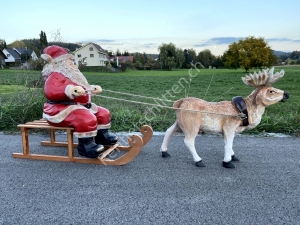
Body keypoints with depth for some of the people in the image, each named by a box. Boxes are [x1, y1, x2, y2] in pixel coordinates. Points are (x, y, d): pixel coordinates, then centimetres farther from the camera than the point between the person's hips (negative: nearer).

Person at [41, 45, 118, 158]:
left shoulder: (71, 75, 20)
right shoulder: (55, 76, -13)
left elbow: (83, 88, 39)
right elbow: (50, 92, -34)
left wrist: (91, 89, 35)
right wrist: (70, 90, -45)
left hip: (80, 106, 11)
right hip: (62, 110, -11)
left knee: (103, 113, 13)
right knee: (87, 119, -37)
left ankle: (102, 136, 26)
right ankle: (85, 145, -23)